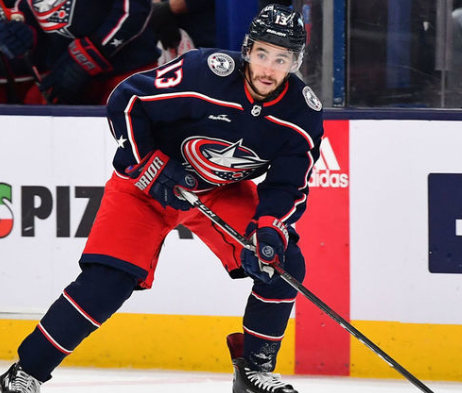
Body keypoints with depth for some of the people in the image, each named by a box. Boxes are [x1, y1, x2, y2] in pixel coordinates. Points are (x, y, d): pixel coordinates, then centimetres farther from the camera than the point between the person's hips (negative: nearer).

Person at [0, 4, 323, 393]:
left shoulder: (303, 112, -17)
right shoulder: (204, 72, -29)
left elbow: (289, 185, -10)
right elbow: (126, 101, -21)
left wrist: (269, 228, -28)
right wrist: (150, 167, -25)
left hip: (223, 190, 4)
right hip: (148, 182, -4)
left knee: (284, 264, -12)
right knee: (107, 280, -18)